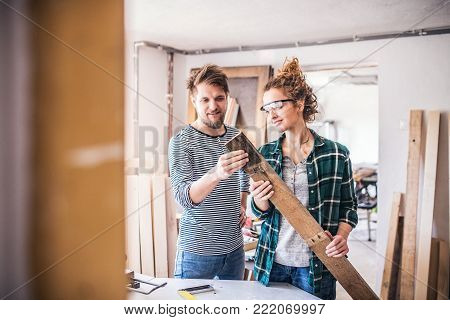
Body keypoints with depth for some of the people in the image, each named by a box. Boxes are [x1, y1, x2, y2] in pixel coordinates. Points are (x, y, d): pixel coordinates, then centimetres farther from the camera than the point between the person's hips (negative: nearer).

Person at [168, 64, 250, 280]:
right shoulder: (181, 142, -13)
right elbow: (184, 198, -25)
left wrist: (242, 207, 7)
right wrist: (216, 174, -43)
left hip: (234, 248, 5)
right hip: (197, 251, -5)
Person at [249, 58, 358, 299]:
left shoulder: (336, 154, -6)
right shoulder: (265, 154, 1)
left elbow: (348, 206, 4)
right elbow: (261, 213, 4)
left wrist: (341, 236, -13)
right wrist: (260, 200, -17)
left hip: (315, 265, -2)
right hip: (271, 262, 2)